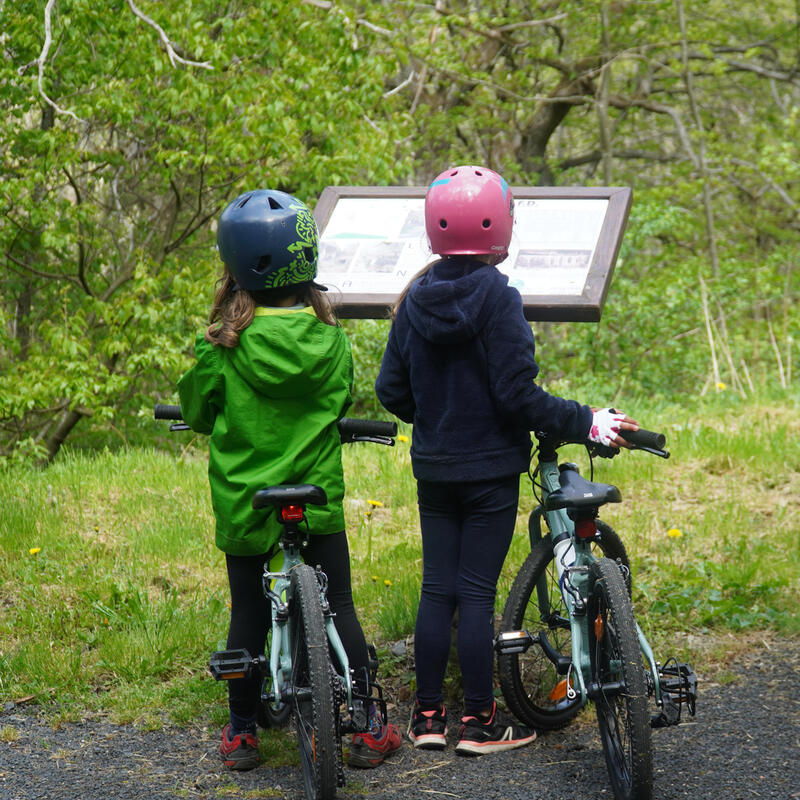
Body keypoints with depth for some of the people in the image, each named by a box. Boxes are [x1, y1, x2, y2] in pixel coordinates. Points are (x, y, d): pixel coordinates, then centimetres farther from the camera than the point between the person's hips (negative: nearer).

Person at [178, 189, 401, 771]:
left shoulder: (220, 347, -13)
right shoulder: (331, 340, -6)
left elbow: (197, 412, 1)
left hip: (243, 500, -1)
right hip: (319, 497, 1)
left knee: (249, 616, 11)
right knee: (339, 609, 11)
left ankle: (242, 733, 19)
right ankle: (368, 729, 16)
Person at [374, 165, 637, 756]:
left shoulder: (415, 299, 1)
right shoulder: (498, 297, -15)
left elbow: (391, 391, 5)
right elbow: (517, 395, -18)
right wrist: (586, 422, -10)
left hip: (433, 468, 5)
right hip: (491, 470, -5)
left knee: (437, 588, 11)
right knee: (477, 591, 1)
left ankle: (428, 714, 16)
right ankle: (480, 720, 8)